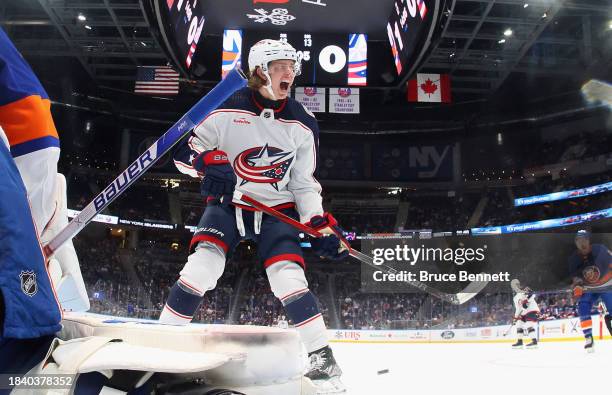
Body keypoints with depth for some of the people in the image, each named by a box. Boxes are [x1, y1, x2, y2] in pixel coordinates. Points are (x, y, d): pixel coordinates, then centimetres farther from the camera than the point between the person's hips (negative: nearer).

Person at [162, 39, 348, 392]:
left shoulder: (302, 124, -2)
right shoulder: (228, 111, -10)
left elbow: (304, 183, 3)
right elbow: (184, 151, -5)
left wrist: (322, 225, -7)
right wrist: (208, 161, -27)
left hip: (276, 209, 1)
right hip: (227, 202, -1)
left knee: (288, 276, -15)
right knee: (204, 264, -19)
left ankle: (322, 357, -3)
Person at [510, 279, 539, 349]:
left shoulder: (525, 290, -5)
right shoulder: (515, 297, 20)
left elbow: (532, 294, -24)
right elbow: (517, 308, 24)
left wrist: (526, 301, -33)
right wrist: (515, 317, 20)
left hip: (532, 309, -9)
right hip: (524, 313, 9)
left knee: (529, 325, -22)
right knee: (519, 325, 7)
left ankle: (534, 341, -27)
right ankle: (519, 341, 14)